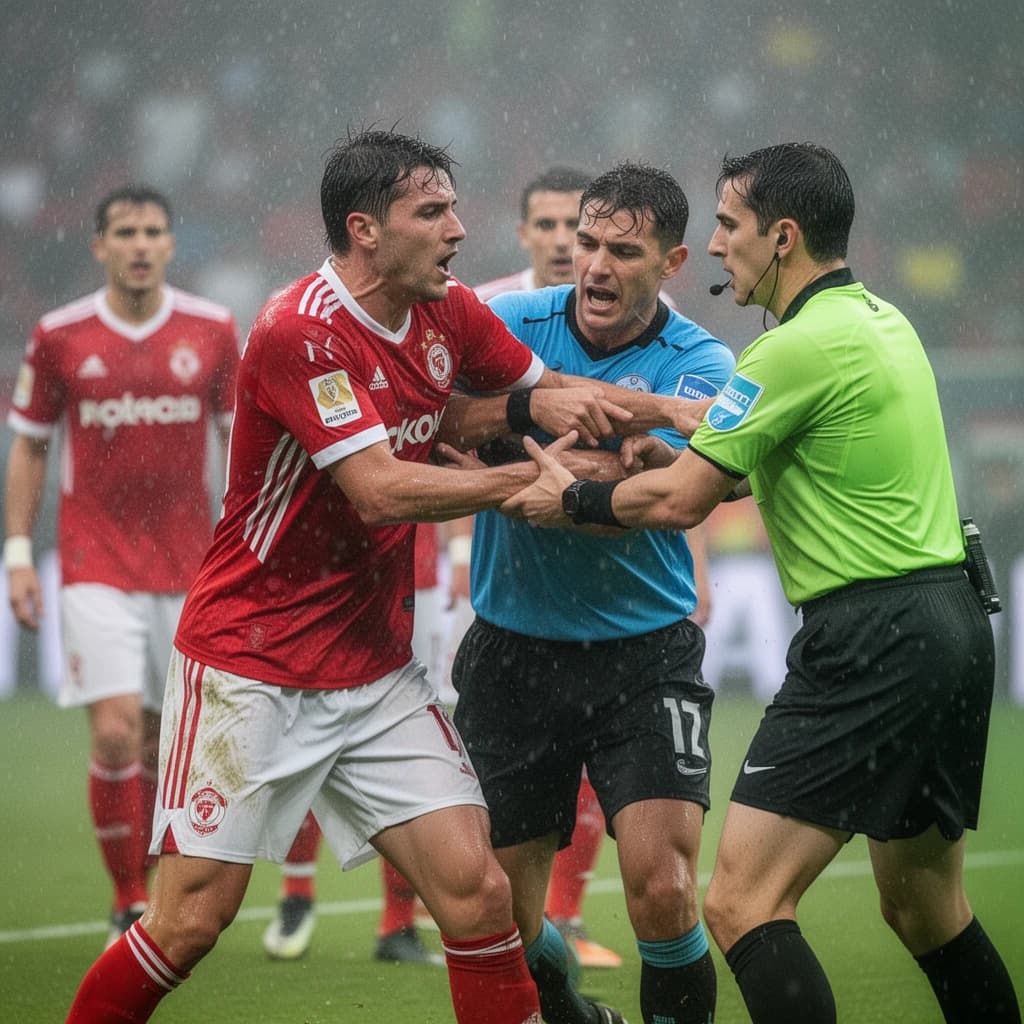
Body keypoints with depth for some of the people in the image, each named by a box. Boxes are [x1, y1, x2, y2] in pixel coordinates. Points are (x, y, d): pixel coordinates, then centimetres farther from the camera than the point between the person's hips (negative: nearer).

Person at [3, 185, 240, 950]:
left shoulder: (213, 331, 1)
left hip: (189, 567, 2)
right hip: (97, 566, -2)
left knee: (165, 744, 6)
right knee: (116, 731, -13)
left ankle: (153, 895, 21)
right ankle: (128, 907, -3)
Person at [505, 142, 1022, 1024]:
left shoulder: (803, 346, -14)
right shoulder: (882, 320, 15)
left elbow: (679, 502, -11)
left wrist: (570, 500, 6)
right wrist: (685, 453, 16)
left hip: (873, 640, -10)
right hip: (950, 621, 10)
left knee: (743, 904, -12)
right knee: (925, 909, 19)